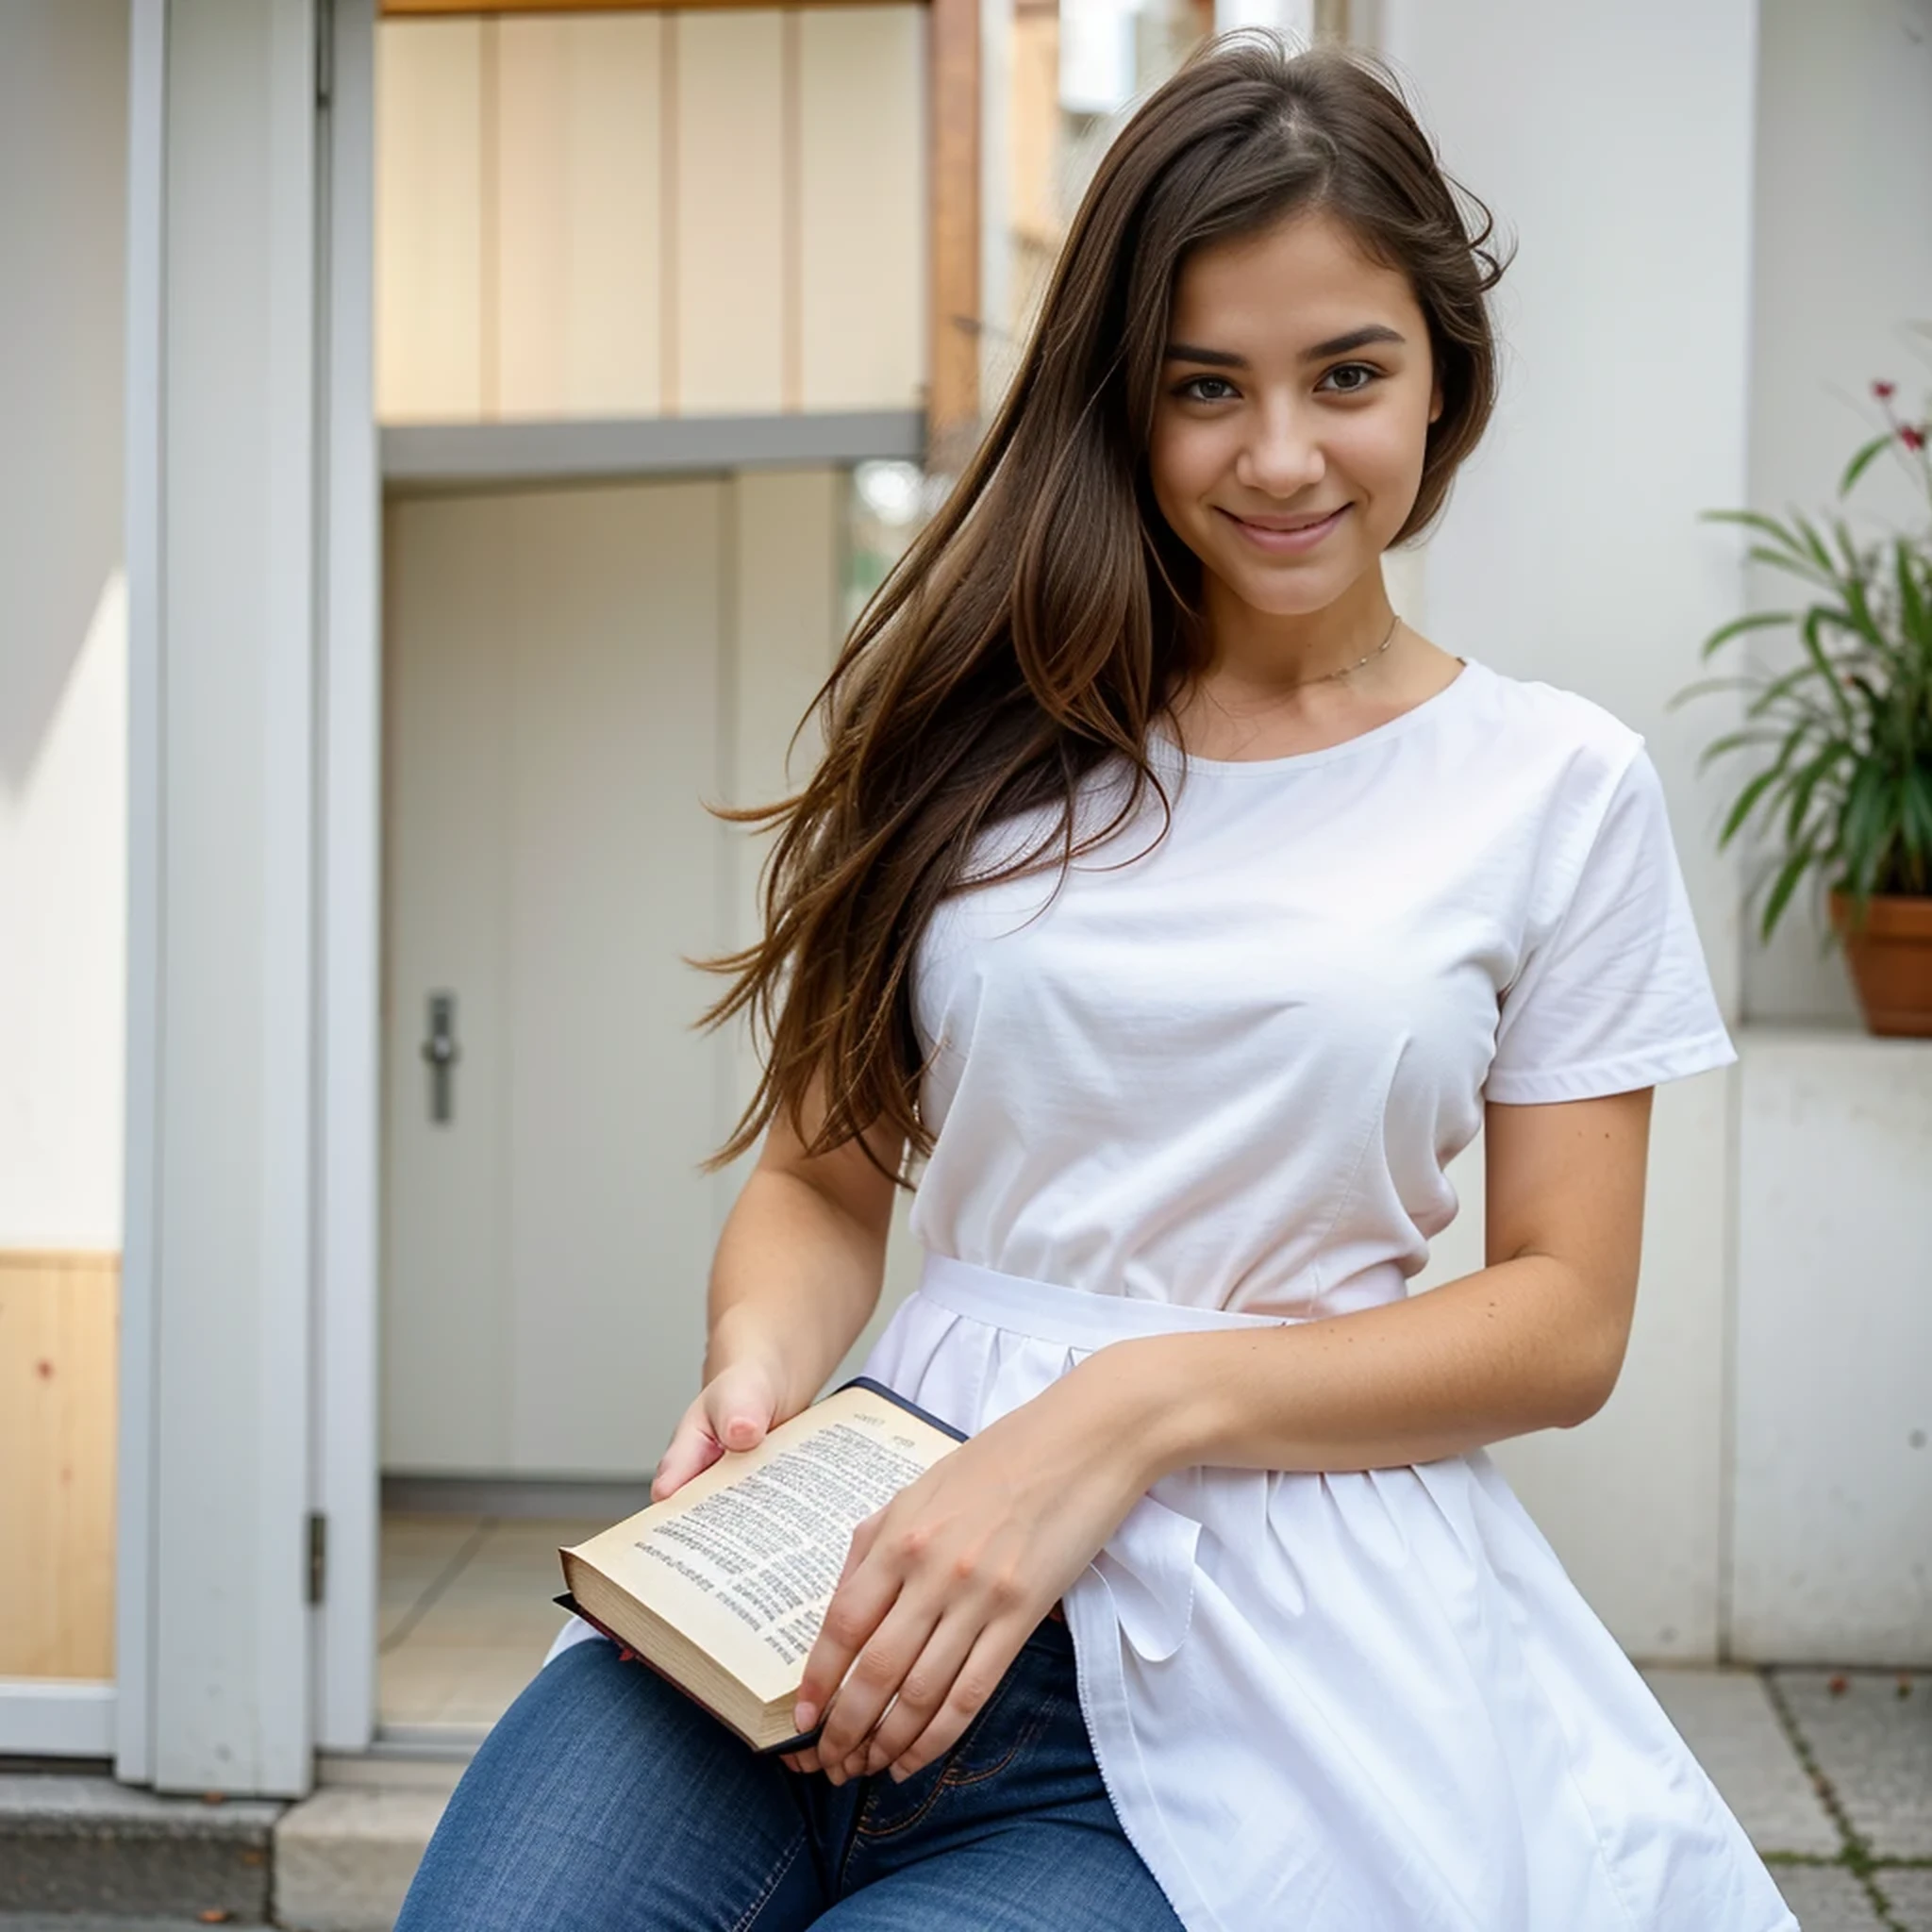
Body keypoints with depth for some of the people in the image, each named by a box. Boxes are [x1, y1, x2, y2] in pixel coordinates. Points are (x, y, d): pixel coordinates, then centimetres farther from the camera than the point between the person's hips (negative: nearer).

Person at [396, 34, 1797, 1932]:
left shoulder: (1555, 783, 6)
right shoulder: (984, 736, 13)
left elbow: (1566, 1315, 2)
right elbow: (824, 1170, 14)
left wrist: (1144, 1398, -13)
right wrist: (762, 1356, -10)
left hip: (1257, 1640, -1)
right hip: (890, 1531, 2)